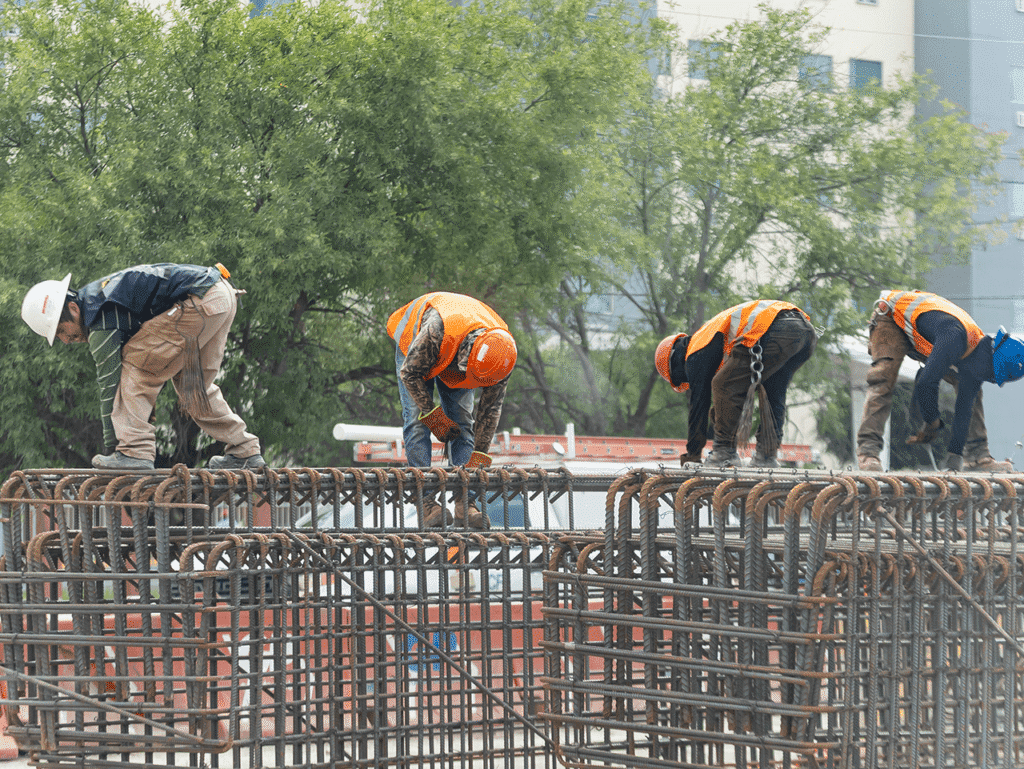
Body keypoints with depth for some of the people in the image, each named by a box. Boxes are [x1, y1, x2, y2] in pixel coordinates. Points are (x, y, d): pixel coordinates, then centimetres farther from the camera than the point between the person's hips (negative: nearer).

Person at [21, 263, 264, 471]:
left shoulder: (101, 322, -11)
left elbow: (109, 384, -8)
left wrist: (112, 448, -3)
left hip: (201, 301, -11)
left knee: (134, 364, -7)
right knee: (192, 385, 21)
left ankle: (134, 450, -13)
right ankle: (244, 452, 25)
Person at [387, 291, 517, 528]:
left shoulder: (501, 353, -32)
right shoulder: (437, 330, -48)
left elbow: (491, 409, -20)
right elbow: (410, 373, -31)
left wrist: (479, 456, -22)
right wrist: (432, 416, -28)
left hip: (455, 361, 3)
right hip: (412, 344, -3)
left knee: (462, 421, -9)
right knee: (417, 420, -16)